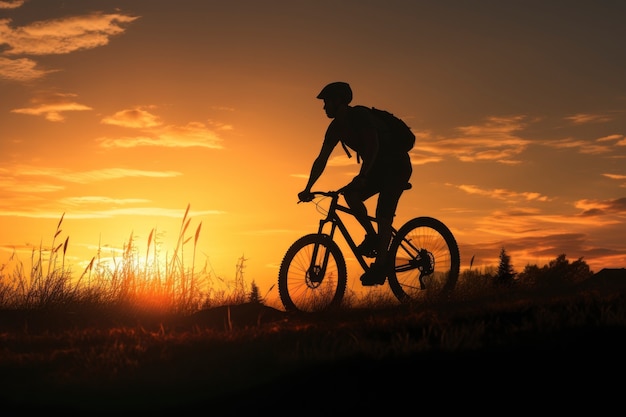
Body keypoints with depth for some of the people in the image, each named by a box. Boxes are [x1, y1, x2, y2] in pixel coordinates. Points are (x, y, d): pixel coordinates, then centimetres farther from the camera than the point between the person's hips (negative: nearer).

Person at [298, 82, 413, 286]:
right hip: (377, 168, 8)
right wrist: (307, 189, -3)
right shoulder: (336, 127, 3)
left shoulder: (361, 115, -21)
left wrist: (362, 177, -39)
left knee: (383, 213, -16)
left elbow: (373, 145, -32)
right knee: (350, 194, -14)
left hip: (397, 167, -8)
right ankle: (372, 236, 0)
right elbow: (321, 159, 3)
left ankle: (380, 266, -12)